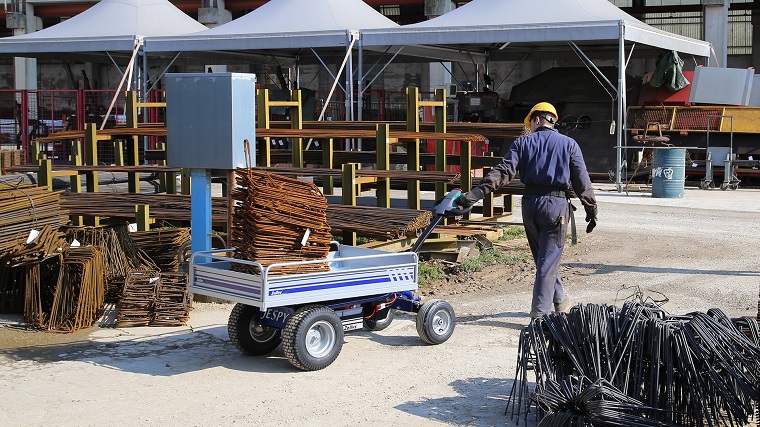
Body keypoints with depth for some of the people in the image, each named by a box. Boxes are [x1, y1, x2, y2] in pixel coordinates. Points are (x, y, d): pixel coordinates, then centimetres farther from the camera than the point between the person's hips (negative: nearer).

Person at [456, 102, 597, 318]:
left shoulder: (522, 143, 5)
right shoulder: (569, 144, 5)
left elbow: (503, 171, -8)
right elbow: (582, 181, 1)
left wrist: (475, 193, -13)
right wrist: (591, 209, 7)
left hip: (530, 203, 2)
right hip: (557, 204, -2)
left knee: (543, 257, 19)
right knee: (548, 260, 0)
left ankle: (560, 301, 32)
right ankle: (540, 313, -5)